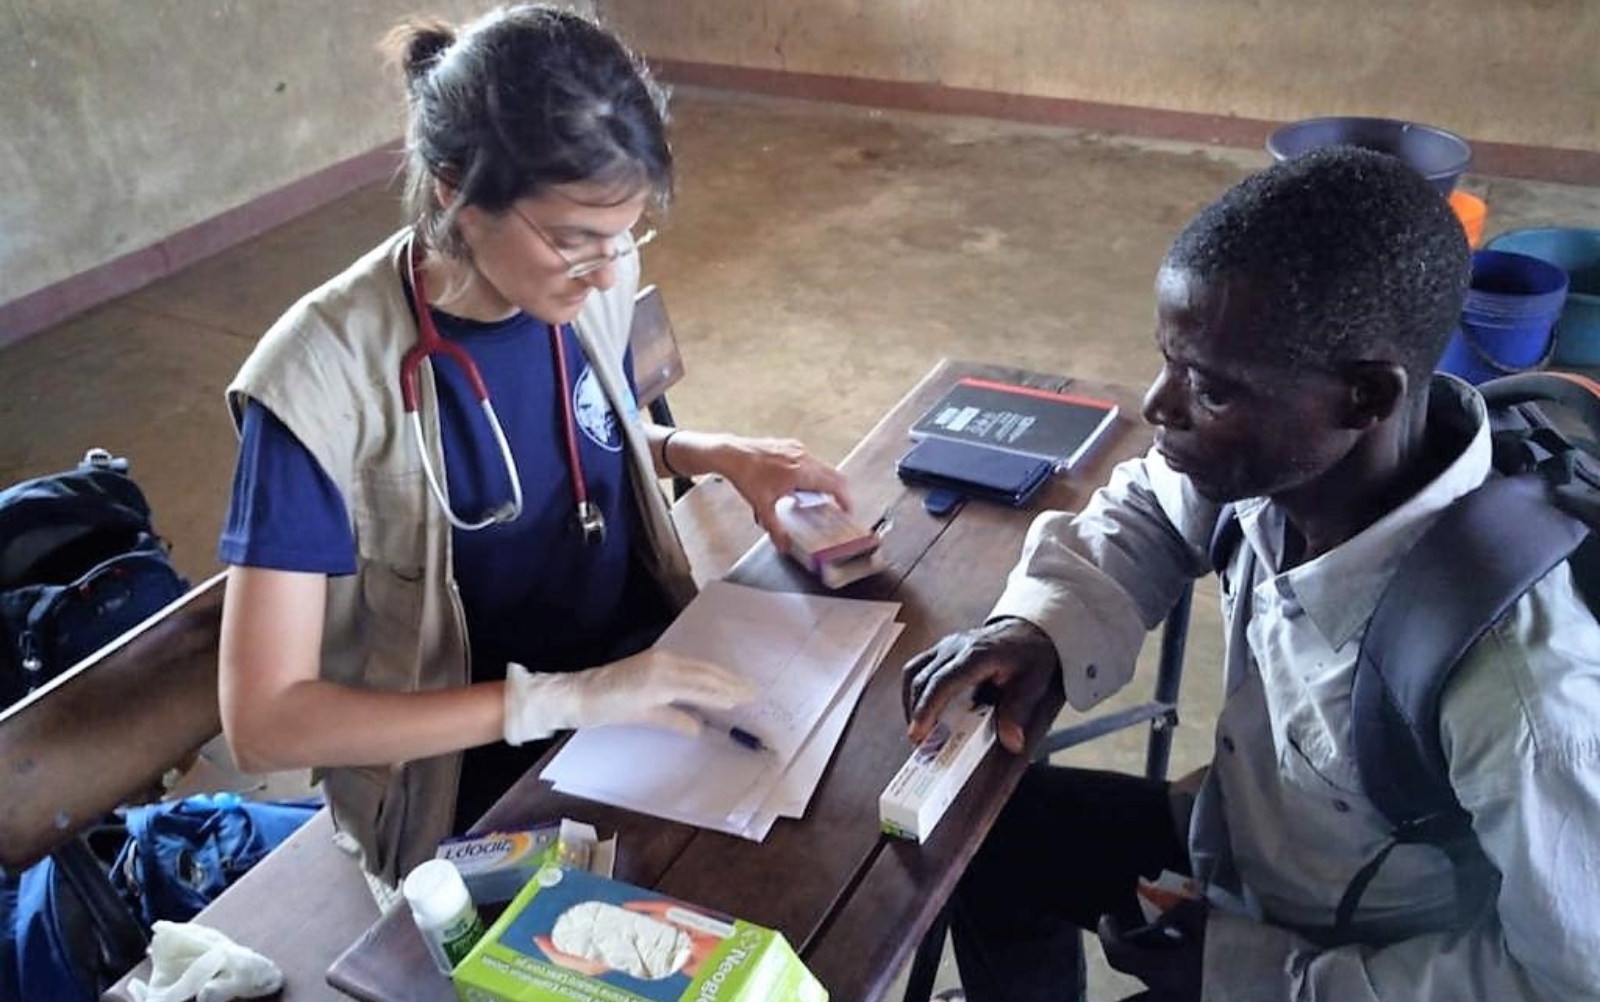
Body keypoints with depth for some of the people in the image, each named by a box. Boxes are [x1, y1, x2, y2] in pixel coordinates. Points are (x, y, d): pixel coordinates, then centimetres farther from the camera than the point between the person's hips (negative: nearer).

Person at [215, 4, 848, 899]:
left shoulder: (586, 284, -7)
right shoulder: (321, 381, -23)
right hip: (480, 791, -5)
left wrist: (719, 454, -6)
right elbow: (265, 722, -23)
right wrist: (561, 699, -30)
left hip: (653, 685, 6)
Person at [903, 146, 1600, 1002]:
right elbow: (1146, 508, 1)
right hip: (1237, 831, 6)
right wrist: (1044, 622, -18)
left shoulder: (1521, 686, -38)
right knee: (995, 833, 11)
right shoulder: (1283, 454, -21)